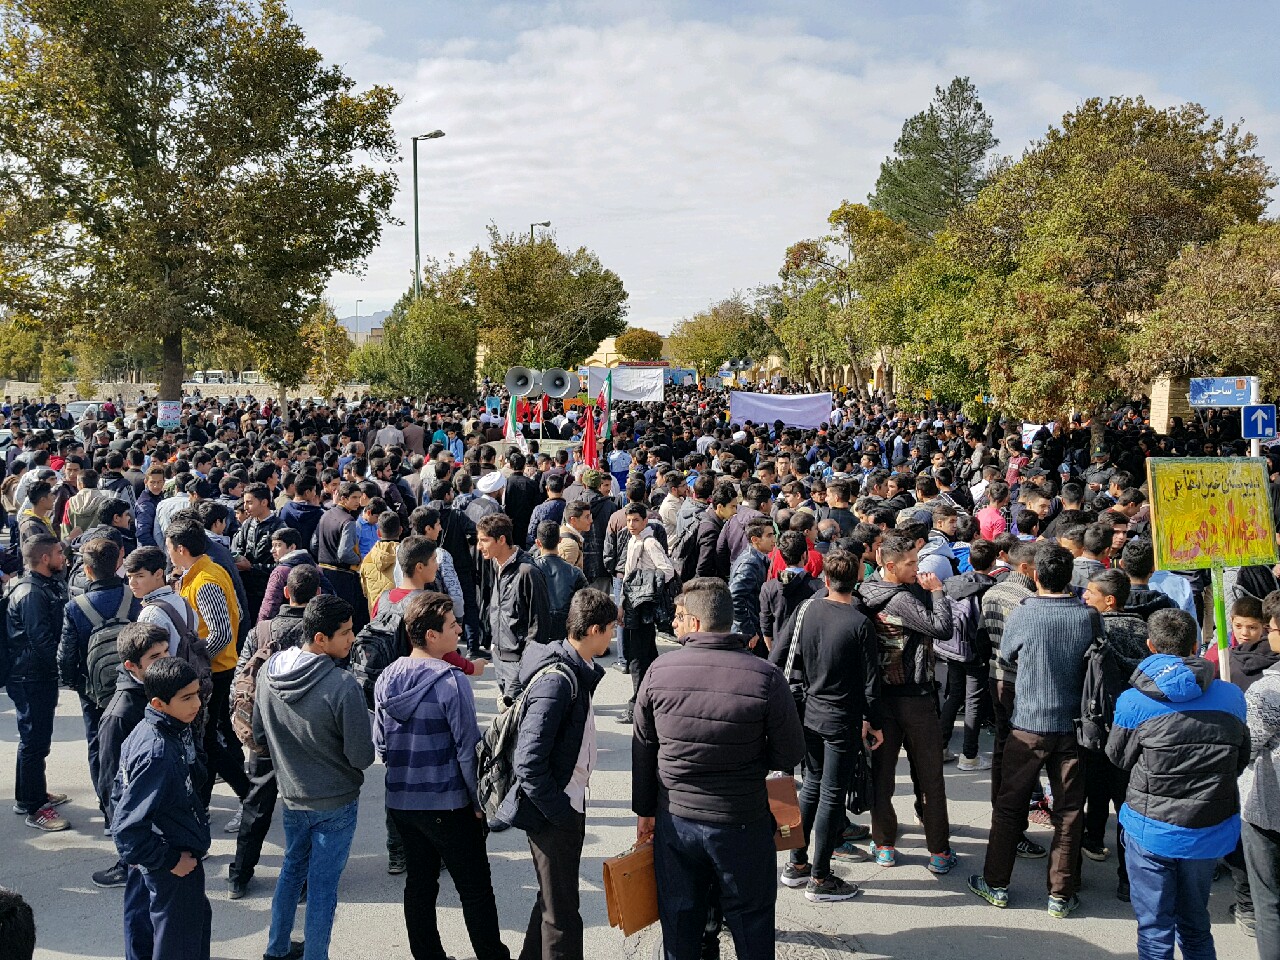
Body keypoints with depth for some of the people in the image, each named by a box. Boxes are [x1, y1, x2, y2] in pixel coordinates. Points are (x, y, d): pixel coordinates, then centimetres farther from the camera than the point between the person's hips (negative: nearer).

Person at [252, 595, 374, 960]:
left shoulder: (269, 672, -10)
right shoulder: (342, 686, -30)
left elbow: (260, 738, 3)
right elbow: (362, 756, -21)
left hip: (292, 796, 6)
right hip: (336, 802, -6)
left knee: (292, 868, 25)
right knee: (323, 884, 9)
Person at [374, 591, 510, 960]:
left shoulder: (386, 679, 0)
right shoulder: (451, 681, -19)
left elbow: (380, 744, 8)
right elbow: (468, 750, -16)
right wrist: (479, 802, -5)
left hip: (400, 801, 6)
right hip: (447, 805, -6)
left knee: (419, 882, 18)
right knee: (475, 888, 6)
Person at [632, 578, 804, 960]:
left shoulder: (659, 671, -12)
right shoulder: (766, 677, -18)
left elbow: (642, 749, -1)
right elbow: (790, 754, -8)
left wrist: (644, 810, 13)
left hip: (675, 821, 2)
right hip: (744, 826, -2)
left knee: (680, 928, 19)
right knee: (752, 928, 16)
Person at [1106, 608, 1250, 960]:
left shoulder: (1134, 702, -15)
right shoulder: (1231, 697, -5)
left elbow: (1119, 756, -1)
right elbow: (1242, 760, 7)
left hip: (1153, 829, -3)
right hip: (1213, 830, 4)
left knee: (1155, 928, 11)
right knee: (1195, 923, 22)